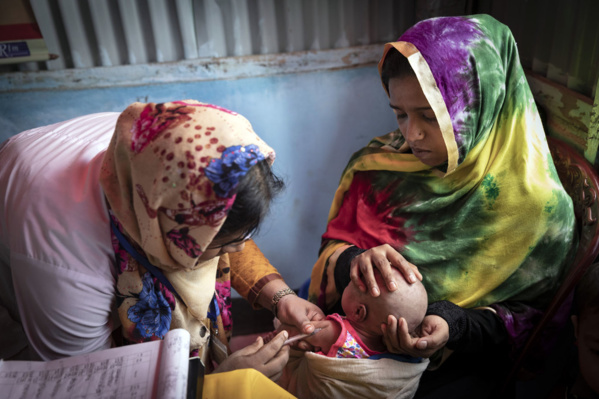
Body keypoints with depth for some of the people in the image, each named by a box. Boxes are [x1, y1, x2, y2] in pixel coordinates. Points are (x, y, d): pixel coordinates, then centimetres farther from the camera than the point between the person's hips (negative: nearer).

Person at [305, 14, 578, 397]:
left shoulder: (537, 204, -15)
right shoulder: (381, 163, -5)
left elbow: (536, 313, -5)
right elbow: (335, 243, -1)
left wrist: (454, 327, -24)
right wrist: (354, 262, -26)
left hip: (457, 362, -1)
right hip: (358, 330, 2)